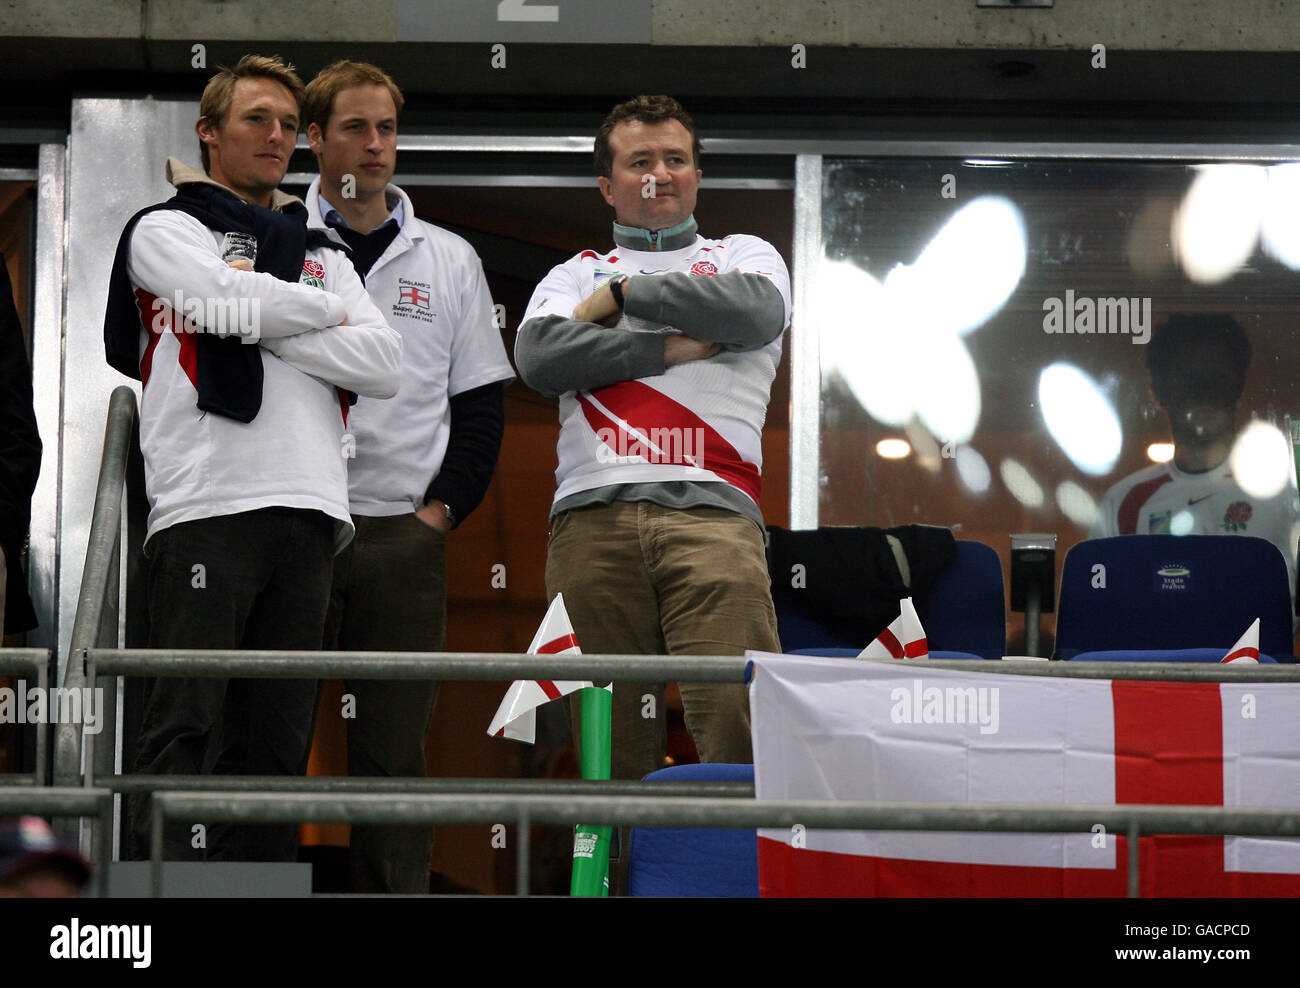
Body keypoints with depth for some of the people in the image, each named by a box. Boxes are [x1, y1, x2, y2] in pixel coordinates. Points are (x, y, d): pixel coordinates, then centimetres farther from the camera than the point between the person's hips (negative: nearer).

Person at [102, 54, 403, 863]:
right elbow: (227, 299, -9)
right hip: (206, 506, -5)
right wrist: (325, 311, 7)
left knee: (278, 736, 2)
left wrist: (263, 327, -1)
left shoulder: (323, 256, 26)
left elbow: (385, 365, 9)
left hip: (309, 510, 5)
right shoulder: (166, 231, 13)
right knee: (187, 729, -12)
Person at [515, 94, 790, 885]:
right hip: (595, 516, 2)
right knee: (613, 741, -3)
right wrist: (677, 345, 0)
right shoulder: (575, 276, 25)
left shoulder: (743, 256, 24)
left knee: (739, 722, -18)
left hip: (710, 514, -1)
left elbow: (756, 312, -1)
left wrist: (626, 294, 5)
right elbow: (540, 358, 3)